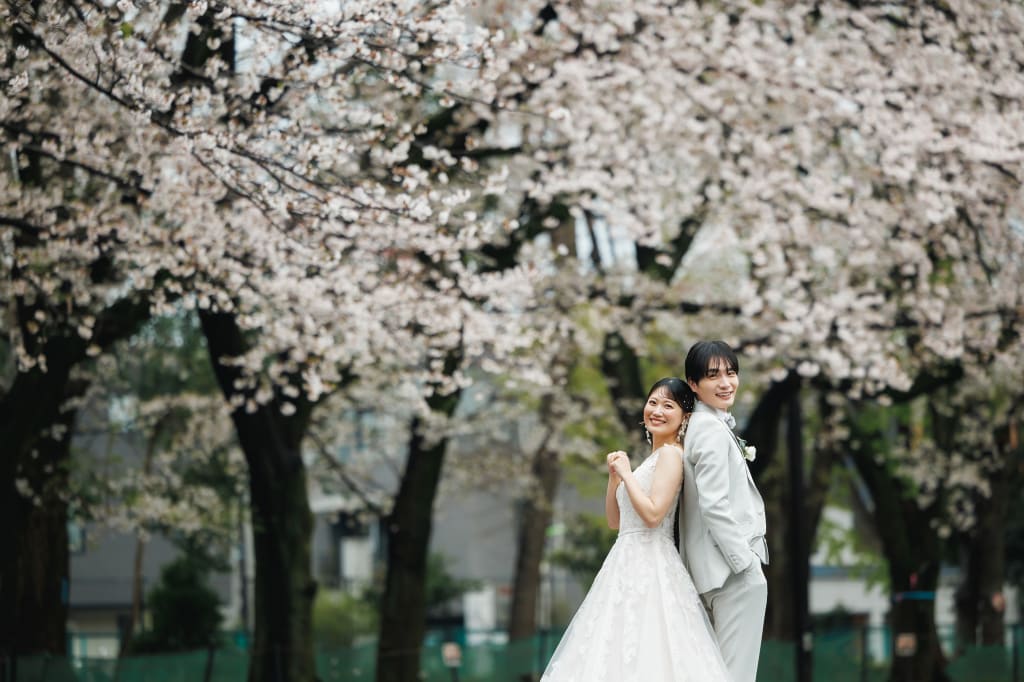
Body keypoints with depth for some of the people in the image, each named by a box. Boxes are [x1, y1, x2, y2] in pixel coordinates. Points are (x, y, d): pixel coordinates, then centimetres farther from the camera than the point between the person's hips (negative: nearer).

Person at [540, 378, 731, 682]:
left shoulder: (670, 453, -8)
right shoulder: (653, 457, 19)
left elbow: (653, 514, -20)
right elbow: (614, 520, 21)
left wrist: (627, 472, -10)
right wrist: (614, 475, 8)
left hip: (649, 566, -9)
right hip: (629, 563, 9)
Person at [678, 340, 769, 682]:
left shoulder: (700, 425, 16)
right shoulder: (712, 429, -13)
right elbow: (714, 505, -20)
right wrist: (746, 562, -17)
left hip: (713, 572, 10)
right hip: (735, 571, -10)